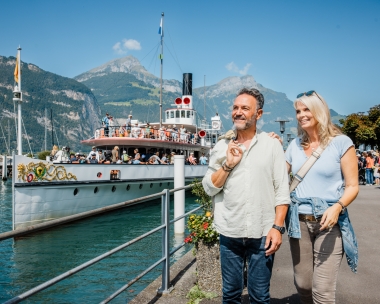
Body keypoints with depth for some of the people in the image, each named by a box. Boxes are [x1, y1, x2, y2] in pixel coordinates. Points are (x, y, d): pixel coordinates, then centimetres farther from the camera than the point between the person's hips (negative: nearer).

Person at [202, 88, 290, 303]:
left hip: (262, 234, -2)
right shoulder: (222, 146, 5)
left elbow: (282, 190, -2)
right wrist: (228, 165, -11)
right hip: (230, 233, 2)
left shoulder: (272, 144, 0)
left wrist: (278, 227, -9)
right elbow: (210, 188, 3)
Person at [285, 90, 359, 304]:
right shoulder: (295, 145, 10)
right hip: (299, 222, 4)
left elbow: (352, 186, -6)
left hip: (329, 223, -4)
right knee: (302, 285, 11)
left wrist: (337, 207, -22)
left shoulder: (341, 142, -4)